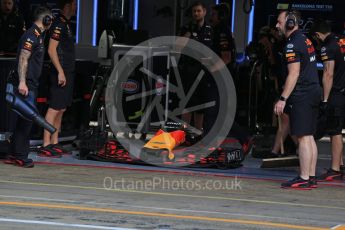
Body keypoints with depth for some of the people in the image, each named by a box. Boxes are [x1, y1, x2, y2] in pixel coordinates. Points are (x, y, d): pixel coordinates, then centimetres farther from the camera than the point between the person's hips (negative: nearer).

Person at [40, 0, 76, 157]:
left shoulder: (66, 24, 17)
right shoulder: (58, 24, -13)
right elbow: (51, 50, -19)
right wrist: (60, 72, -22)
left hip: (67, 72, 10)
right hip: (61, 73, -10)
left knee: (61, 110, 12)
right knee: (54, 109, -10)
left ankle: (54, 144, 16)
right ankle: (46, 146, -10)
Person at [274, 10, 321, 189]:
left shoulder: (293, 44, -13)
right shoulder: (305, 39, 18)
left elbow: (294, 74, -19)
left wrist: (283, 98, -19)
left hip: (302, 96, -10)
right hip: (313, 92, 10)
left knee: (303, 137, -9)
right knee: (309, 137, 11)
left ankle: (304, 179, -9)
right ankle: (311, 177, 13)